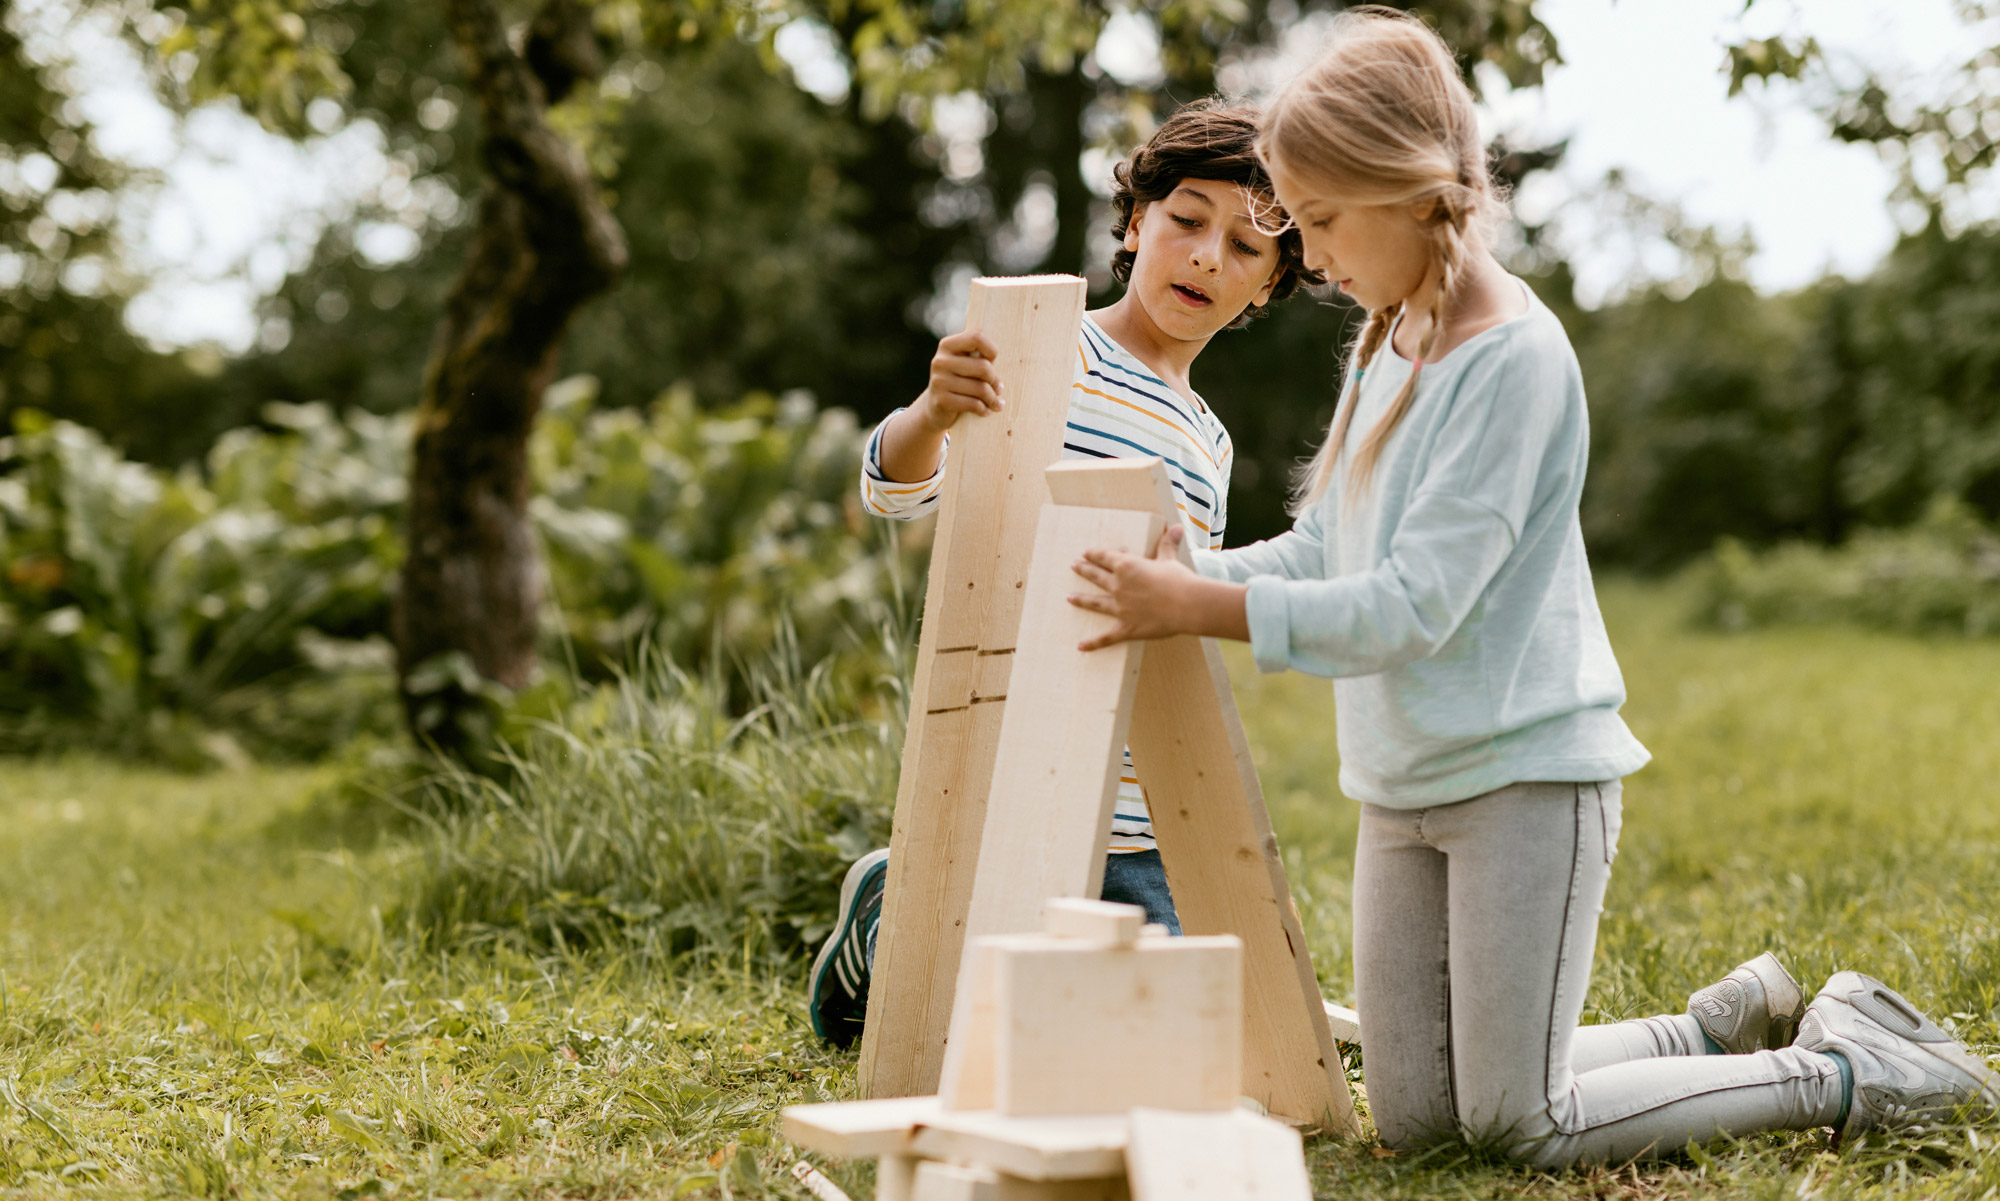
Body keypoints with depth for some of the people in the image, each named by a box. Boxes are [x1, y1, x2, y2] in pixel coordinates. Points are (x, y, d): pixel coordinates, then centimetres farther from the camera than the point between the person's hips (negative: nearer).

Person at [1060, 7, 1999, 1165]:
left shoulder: (1515, 356, -18)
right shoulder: (1387, 343, 9)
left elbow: (1411, 608, -22)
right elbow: (1320, 548, 12)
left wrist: (1200, 609, -23)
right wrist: (1182, 576, -4)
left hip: (1528, 772, -8)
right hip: (1405, 787, 8)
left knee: (1520, 1124, -3)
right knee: (1412, 1118, 11)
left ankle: (1846, 1069, 14)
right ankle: (1727, 1024, 26)